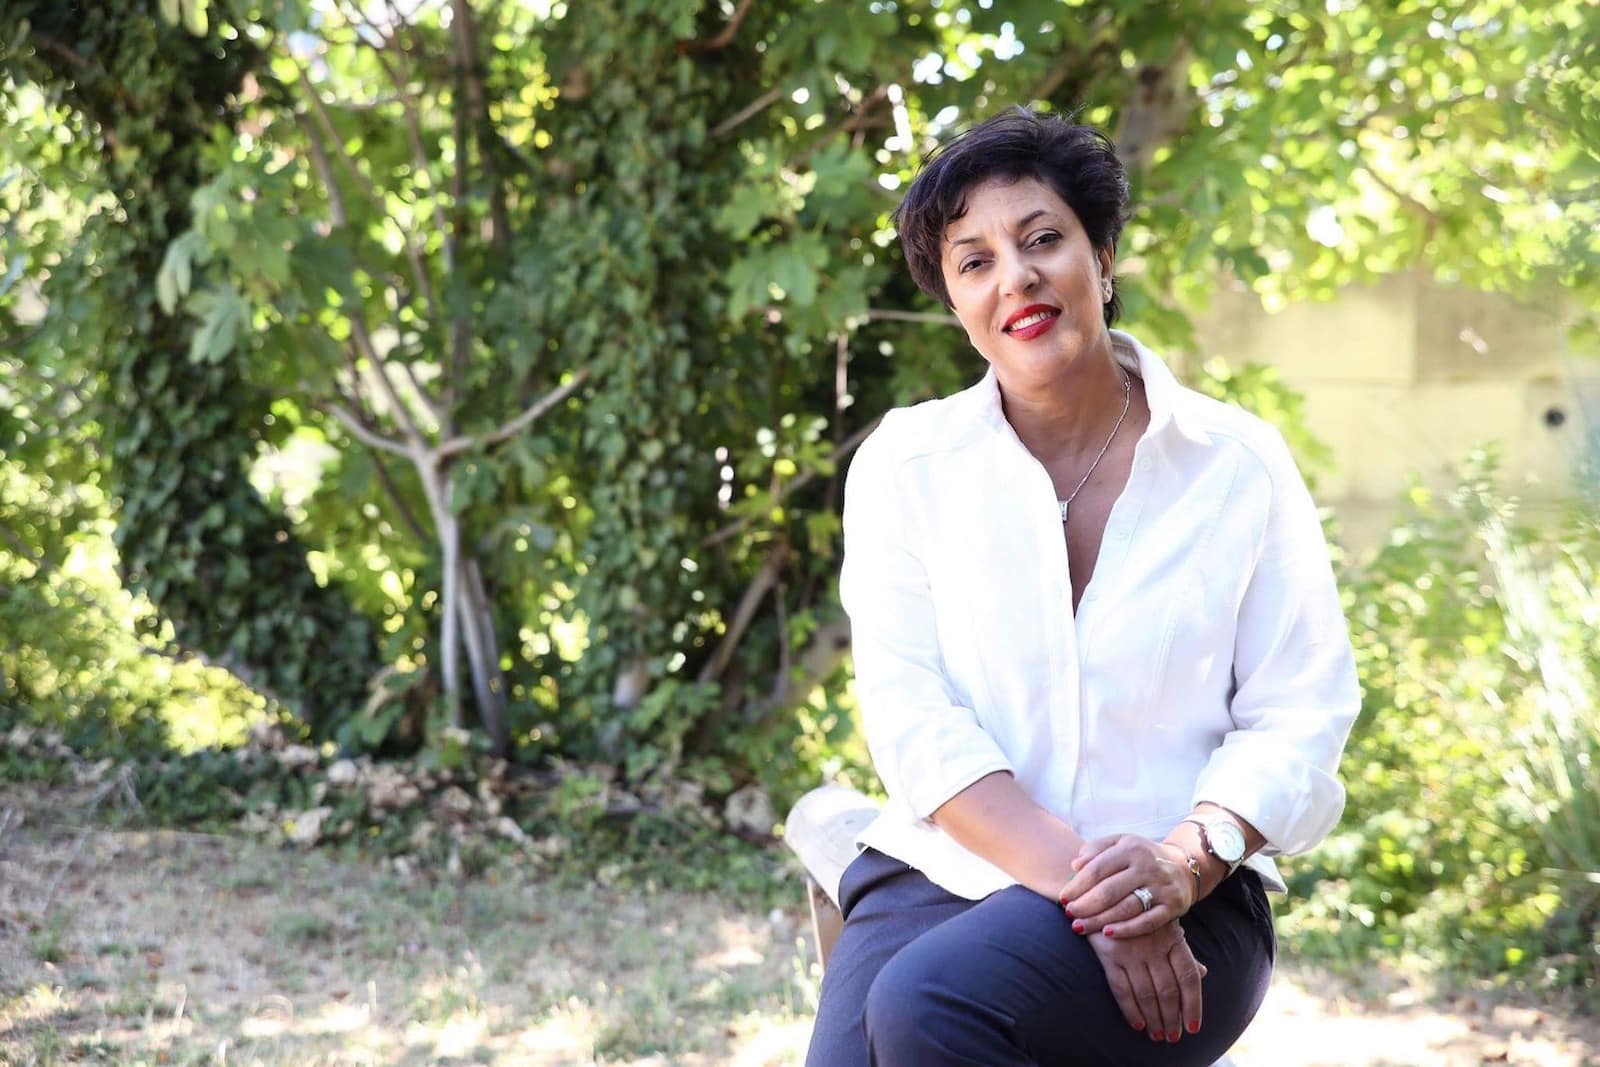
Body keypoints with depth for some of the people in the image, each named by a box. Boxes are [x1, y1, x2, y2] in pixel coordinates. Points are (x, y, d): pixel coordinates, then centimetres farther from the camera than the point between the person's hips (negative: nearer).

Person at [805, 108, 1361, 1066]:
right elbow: (910, 711, -5)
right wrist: (1084, 886, -18)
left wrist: (1188, 859, -20)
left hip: (1179, 907, -1)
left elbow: (1301, 711, 0)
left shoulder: (1239, 463, 3)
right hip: (942, 871, 1)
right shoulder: (906, 464, 5)